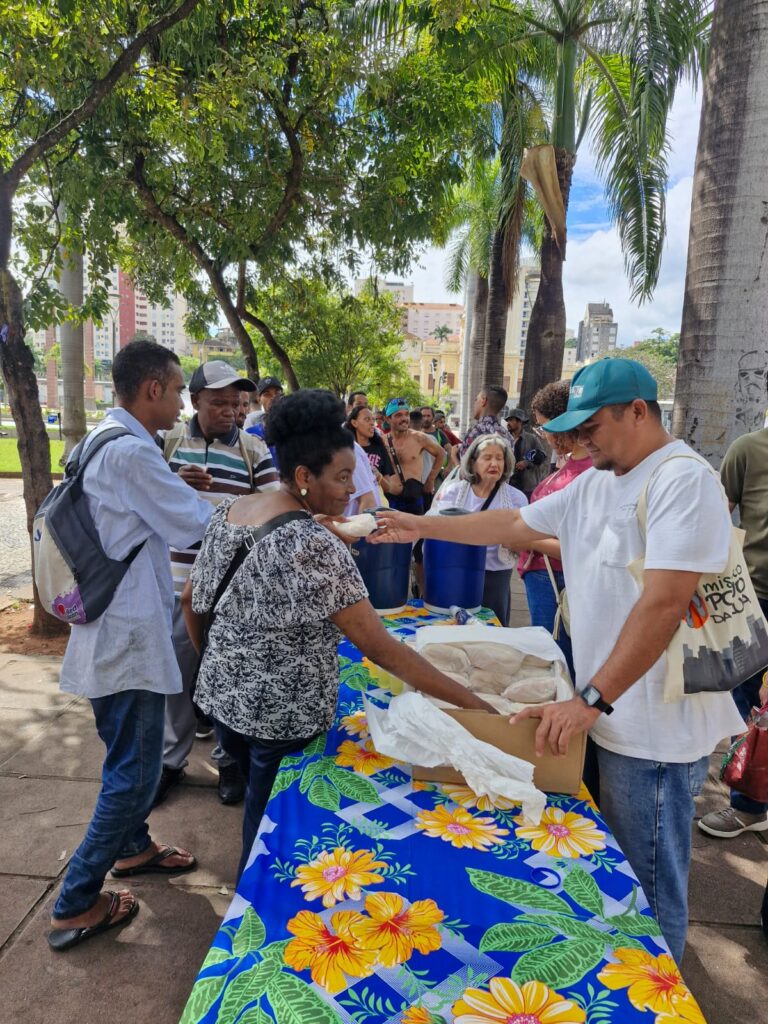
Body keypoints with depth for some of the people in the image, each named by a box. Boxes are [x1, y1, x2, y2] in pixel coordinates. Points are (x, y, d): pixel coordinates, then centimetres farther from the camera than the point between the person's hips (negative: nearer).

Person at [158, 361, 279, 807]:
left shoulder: (254, 449, -1)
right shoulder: (169, 442, 2)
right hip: (179, 578, 1)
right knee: (176, 671, 12)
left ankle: (230, 759, 30)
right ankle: (172, 759, 32)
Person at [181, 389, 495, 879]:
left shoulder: (229, 511, -2)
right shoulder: (313, 544, -26)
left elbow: (193, 602, 8)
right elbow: (380, 647, -27)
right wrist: (473, 702, -23)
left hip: (221, 693, 8)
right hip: (283, 712, -8)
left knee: (259, 813, 28)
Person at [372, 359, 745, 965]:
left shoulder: (684, 480, -18)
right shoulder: (595, 484, 9)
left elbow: (665, 603, -25)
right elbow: (514, 526, 15)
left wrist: (591, 699, -24)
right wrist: (419, 525, 14)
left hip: (657, 732, -8)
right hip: (613, 717, 8)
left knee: (649, 891, 8)